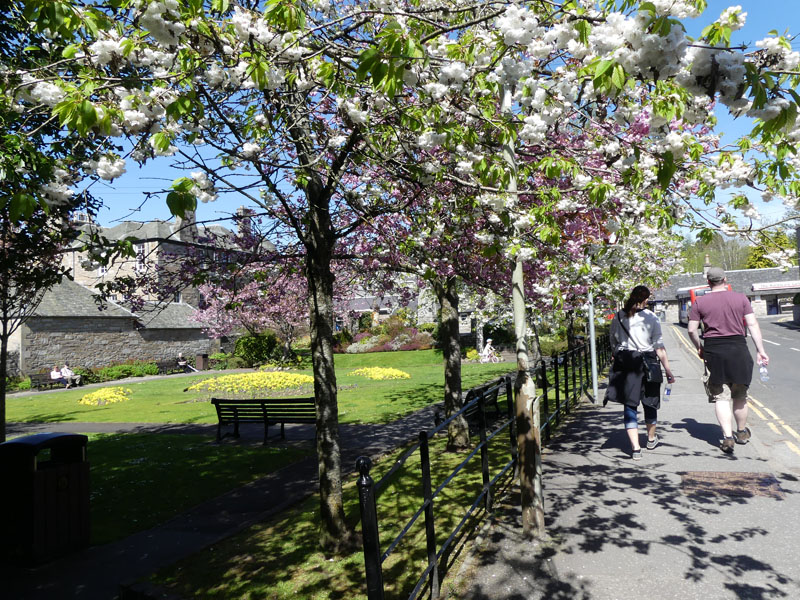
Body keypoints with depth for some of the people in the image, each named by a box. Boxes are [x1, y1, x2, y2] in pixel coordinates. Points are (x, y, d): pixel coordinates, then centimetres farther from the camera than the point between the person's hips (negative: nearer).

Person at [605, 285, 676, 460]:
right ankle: (651, 439, 39)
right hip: (647, 362, -1)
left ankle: (635, 448, -4)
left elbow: (613, 344, 5)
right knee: (650, 402, 18)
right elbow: (659, 347, -6)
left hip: (624, 362, 1)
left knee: (630, 405, 3)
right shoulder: (651, 318, -6)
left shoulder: (618, 318, 2)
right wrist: (668, 370, -1)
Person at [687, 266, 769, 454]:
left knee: (720, 397, 3)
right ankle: (742, 432, 31)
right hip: (738, 348, 1)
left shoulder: (700, 302, 1)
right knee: (739, 395, 16)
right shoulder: (740, 298, 4)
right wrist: (760, 350, 3)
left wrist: (699, 348, 14)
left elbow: (692, 330, -1)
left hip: (713, 349, -1)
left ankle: (727, 436, -7)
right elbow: (753, 324, 0)